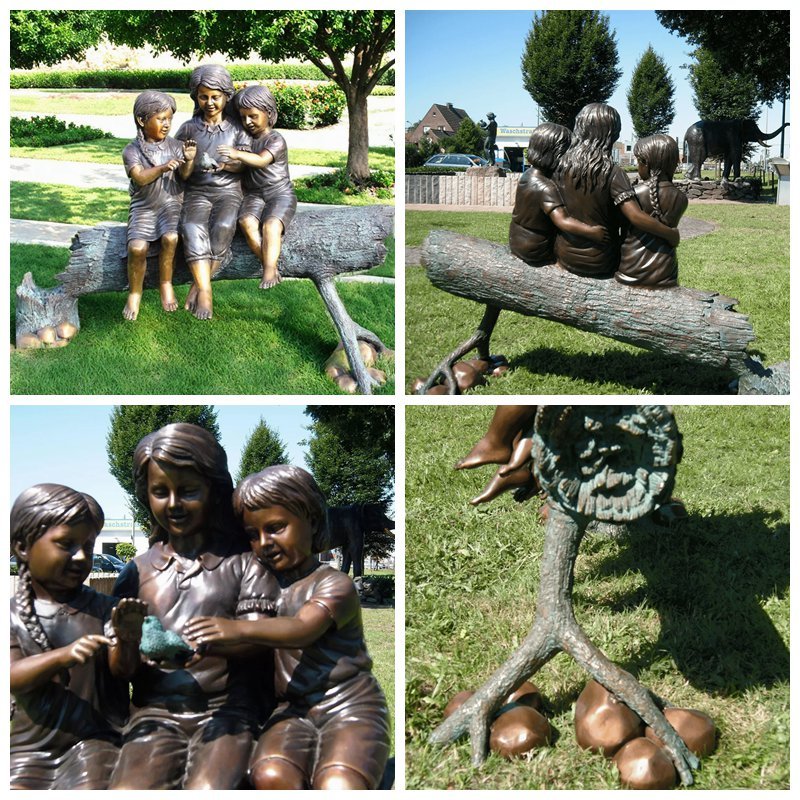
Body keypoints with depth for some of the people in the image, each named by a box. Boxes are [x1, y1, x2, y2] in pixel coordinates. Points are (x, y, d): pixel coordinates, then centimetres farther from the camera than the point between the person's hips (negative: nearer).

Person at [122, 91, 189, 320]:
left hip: (171, 204, 1)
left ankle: (166, 285, -7)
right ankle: (134, 294, -4)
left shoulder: (175, 146, 7)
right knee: (137, 247, -27)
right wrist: (163, 168, -32)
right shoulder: (132, 151, 1)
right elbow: (140, 178, -15)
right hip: (143, 207, -1)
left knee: (170, 238, -31)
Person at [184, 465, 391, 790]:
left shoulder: (335, 584, -4)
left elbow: (304, 630, -24)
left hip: (350, 708, -4)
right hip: (294, 710, 4)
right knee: (270, 776, -29)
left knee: (339, 787, -33)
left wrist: (239, 629, -41)